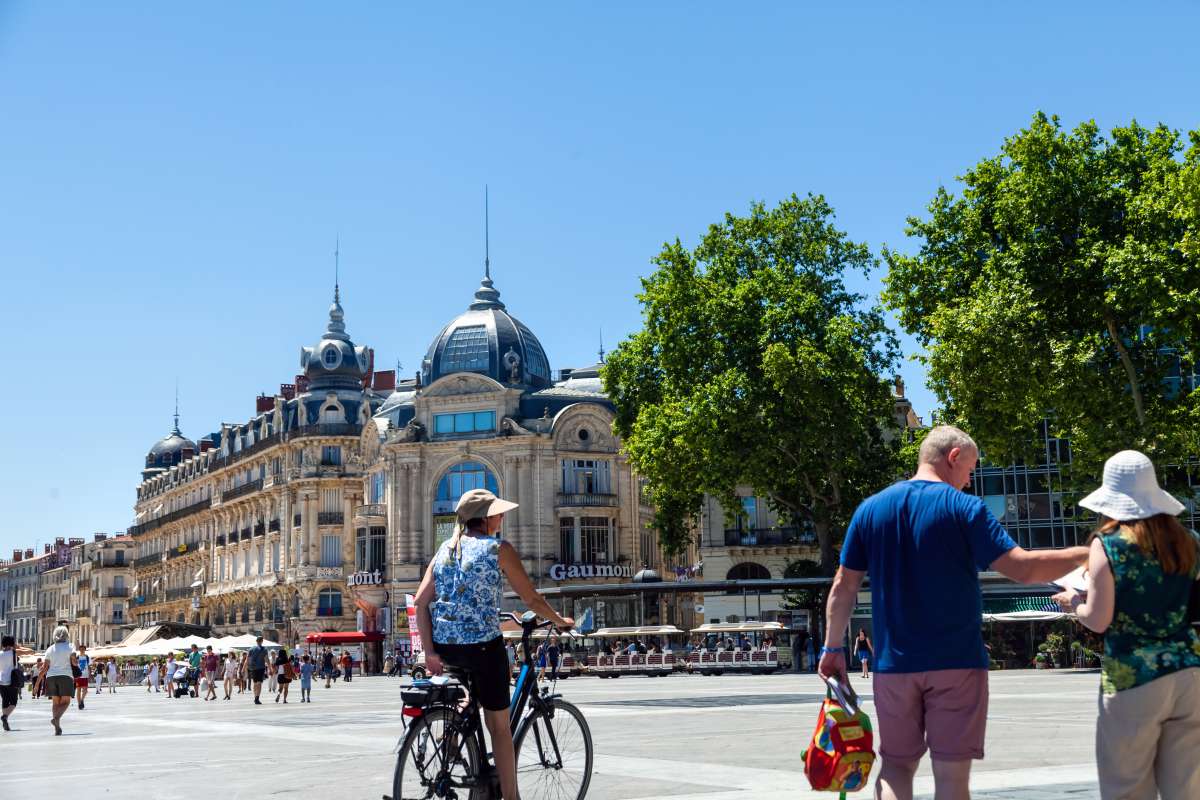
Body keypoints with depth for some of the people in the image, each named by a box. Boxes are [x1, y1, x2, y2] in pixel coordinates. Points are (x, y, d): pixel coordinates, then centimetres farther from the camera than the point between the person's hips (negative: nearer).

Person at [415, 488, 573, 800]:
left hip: (445, 646, 5)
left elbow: (421, 602, 4)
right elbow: (532, 599, 1)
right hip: (482, 644, -5)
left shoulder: (445, 549, 13)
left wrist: (429, 650, 0)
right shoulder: (499, 549, -1)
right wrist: (560, 621, 18)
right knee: (499, 726, 7)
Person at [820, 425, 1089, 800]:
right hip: (956, 662, -3)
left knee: (896, 765, 12)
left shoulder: (870, 508, 6)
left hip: (893, 664, 3)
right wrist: (1087, 554, -3)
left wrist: (833, 648, 13)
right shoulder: (964, 507, -6)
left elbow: (844, 586, 6)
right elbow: (1022, 568, -13)